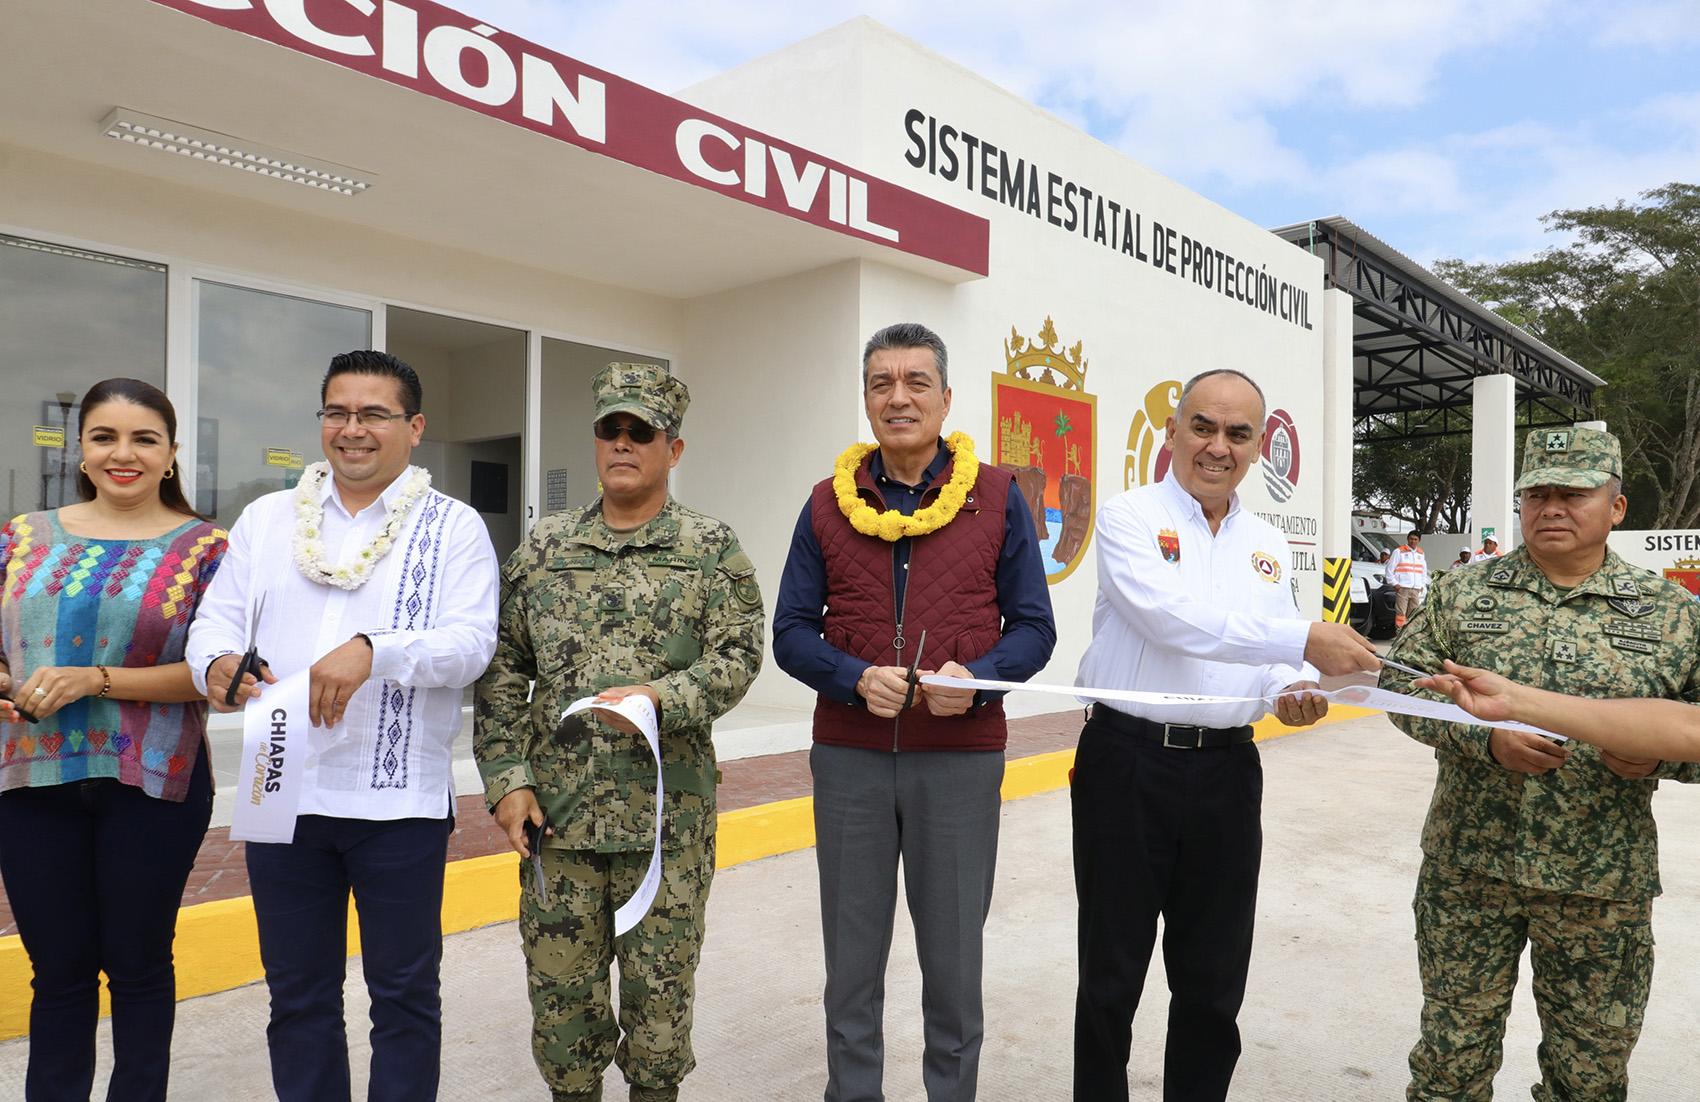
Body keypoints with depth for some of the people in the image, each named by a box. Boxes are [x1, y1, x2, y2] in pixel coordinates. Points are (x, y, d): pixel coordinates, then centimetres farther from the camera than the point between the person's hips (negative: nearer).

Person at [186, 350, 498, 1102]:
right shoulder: (266, 518, 10)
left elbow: (472, 642, -12)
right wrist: (216, 662, -17)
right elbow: (217, 617, 6)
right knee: (297, 995, 16)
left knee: (404, 995, 9)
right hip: (282, 793, 3)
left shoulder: (453, 527, -1)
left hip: (399, 800, -3)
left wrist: (373, 651, -28)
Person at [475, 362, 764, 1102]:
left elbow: (737, 658, -8)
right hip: (556, 810, 3)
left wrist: (660, 699, -25)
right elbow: (502, 672, 8)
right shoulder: (543, 547, 8)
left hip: (668, 814, -2)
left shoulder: (712, 550, 0)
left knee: (659, 986, 9)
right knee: (560, 984, 12)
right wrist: (505, 778, 0)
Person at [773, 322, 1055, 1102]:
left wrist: (976, 678, -17)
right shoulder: (828, 504, 4)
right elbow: (791, 633, 3)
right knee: (852, 959, 13)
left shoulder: (998, 498, 1)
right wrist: (855, 678, -16)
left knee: (954, 961, 11)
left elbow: (1034, 628, 2)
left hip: (961, 758, -1)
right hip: (849, 757, 1)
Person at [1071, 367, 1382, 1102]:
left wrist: (1290, 691, -7)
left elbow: (1277, 656, 16)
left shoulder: (1269, 544, 12)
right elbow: (1175, 618, -22)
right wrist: (1306, 639, -27)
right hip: (1128, 764, -5)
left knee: (1215, 977, 15)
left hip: (1226, 771, 5)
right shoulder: (1129, 518, -7)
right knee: (1113, 971, 8)